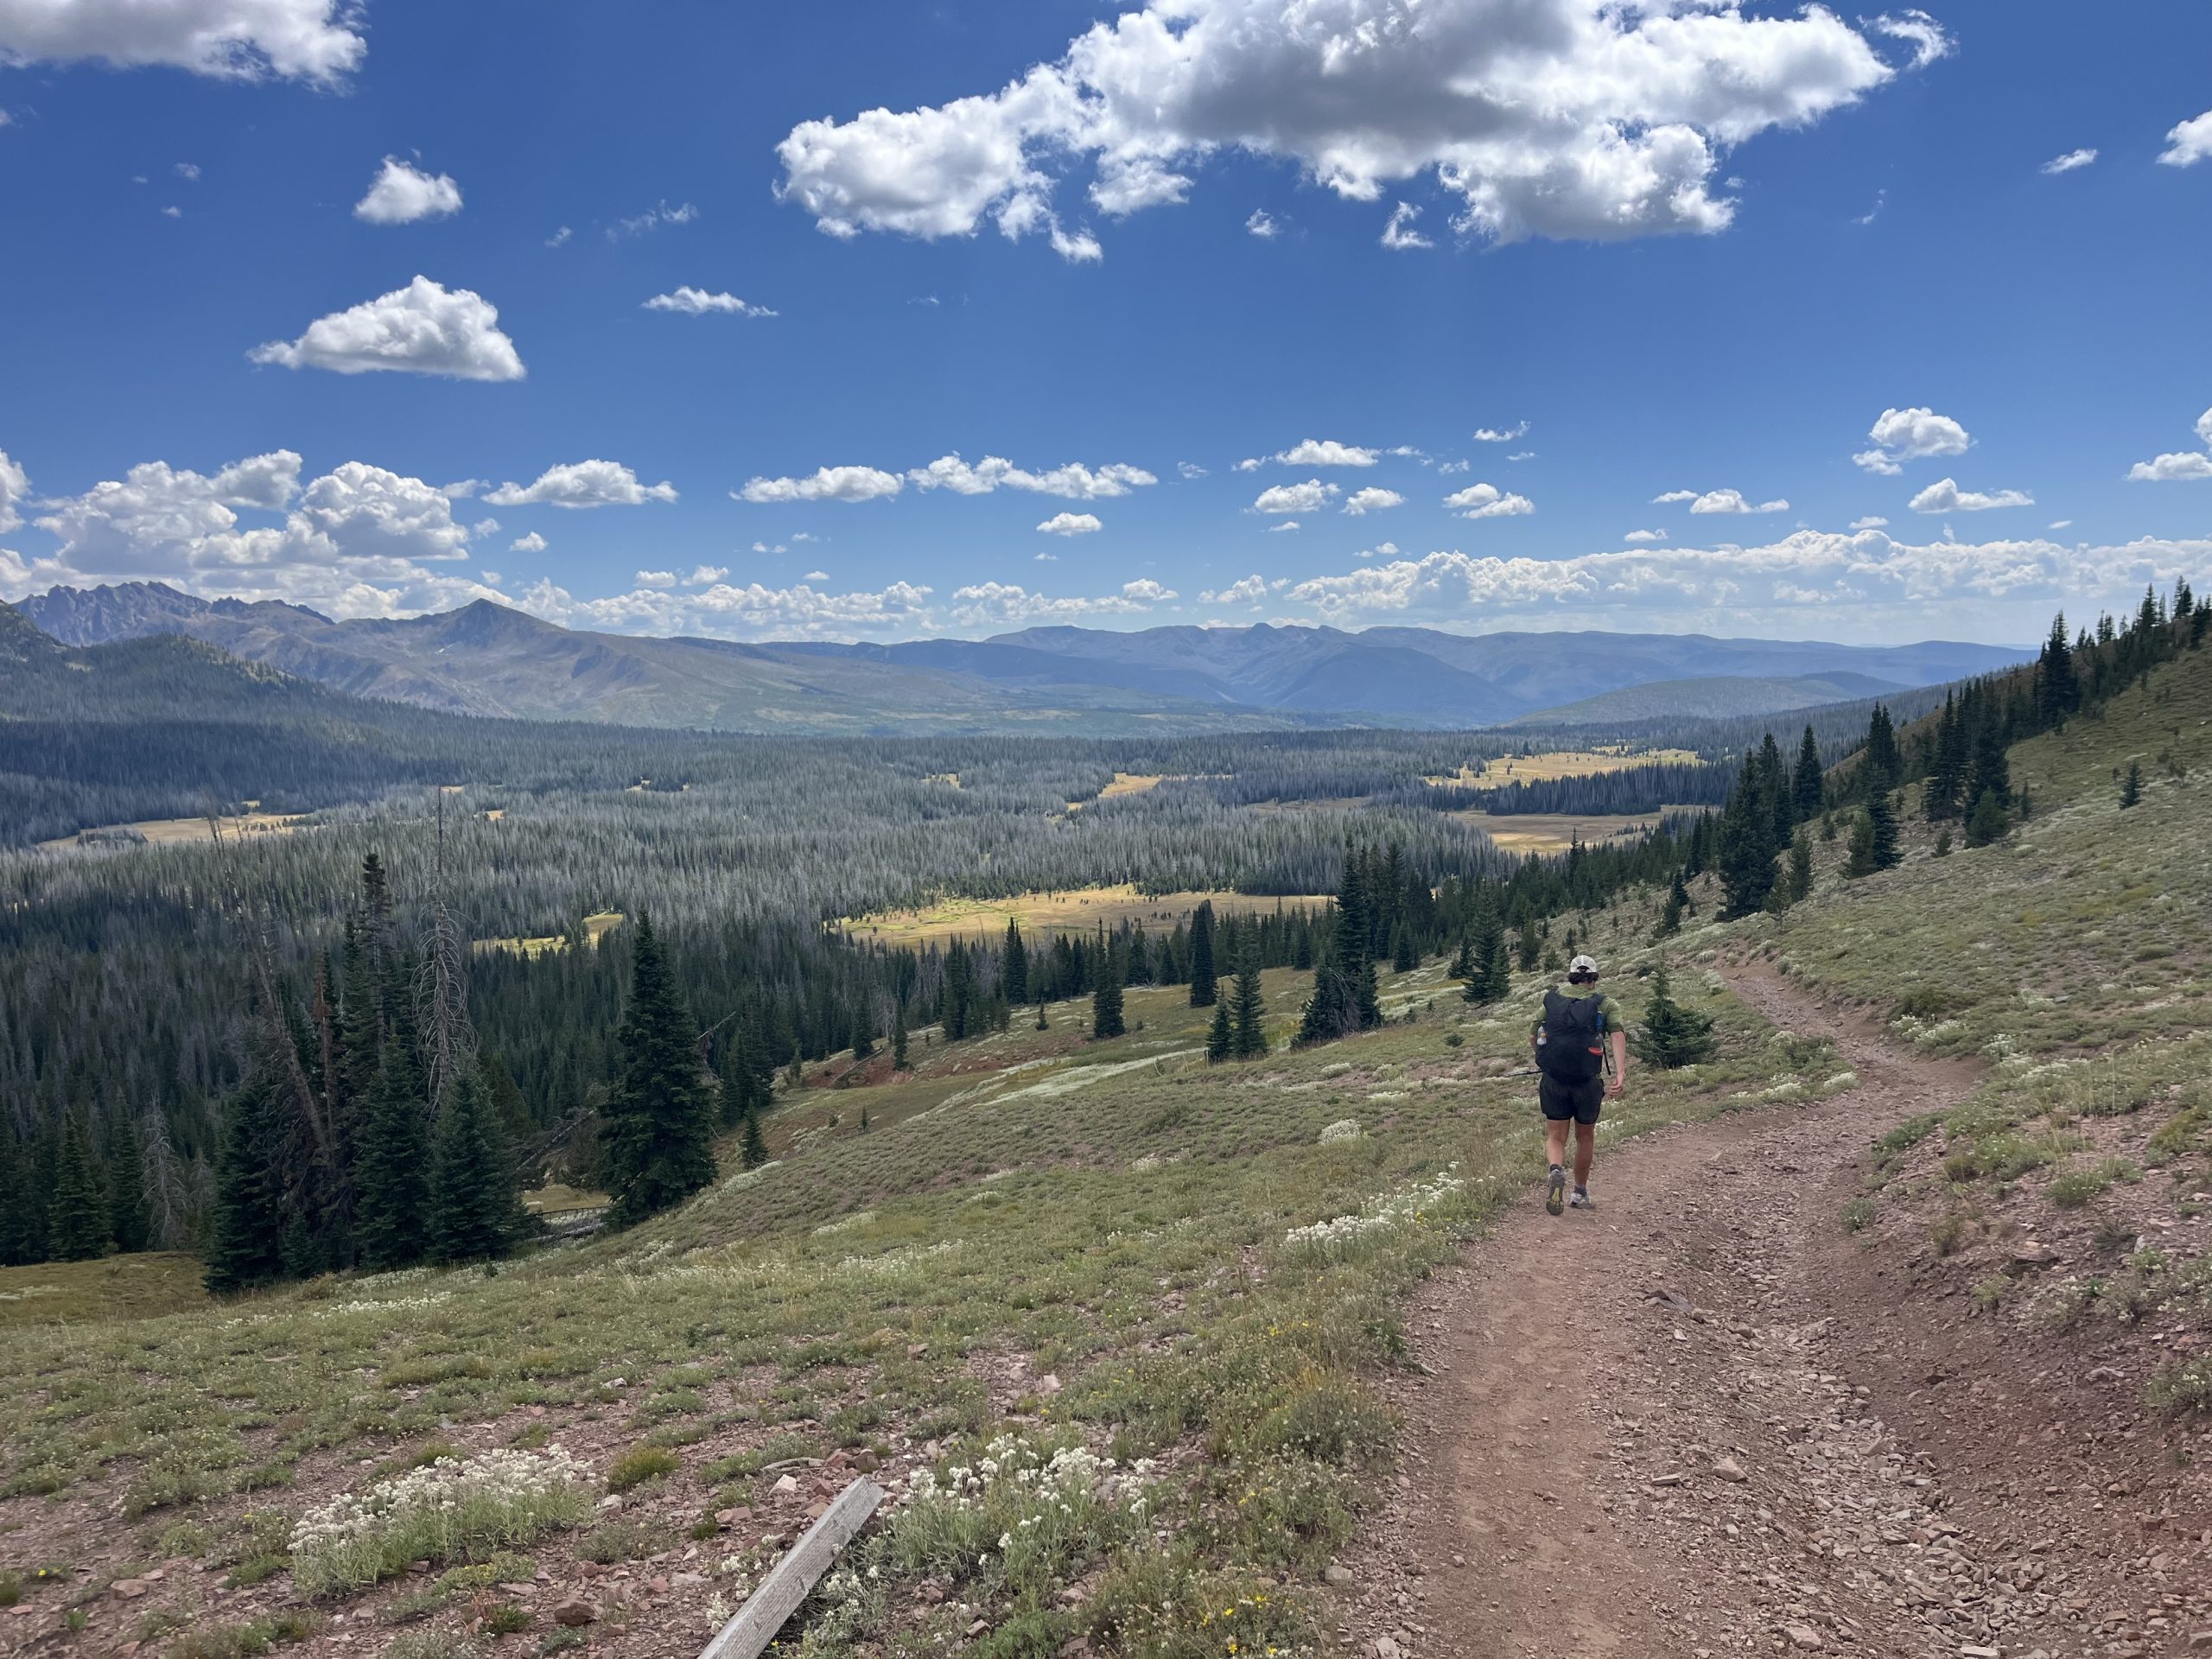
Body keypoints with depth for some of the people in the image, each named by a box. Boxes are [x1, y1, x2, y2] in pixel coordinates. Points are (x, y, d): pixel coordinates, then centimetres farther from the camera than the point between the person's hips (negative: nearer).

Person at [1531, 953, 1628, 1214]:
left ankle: (1557, 1171, -20)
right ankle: (1581, 1194, 28)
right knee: (1585, 1137, 19)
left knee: (1555, 1136, 9)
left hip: (1553, 1079, 0)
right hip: (1589, 1081, 0)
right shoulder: (1606, 1003, 6)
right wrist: (1621, 1074, -20)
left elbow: (1532, 1039, 11)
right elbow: (1618, 1035, -11)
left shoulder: (1550, 998, 10)